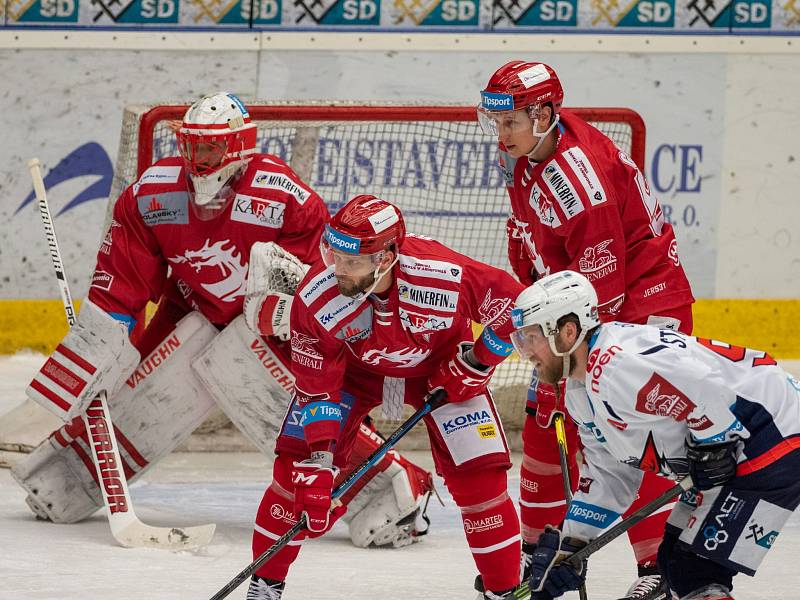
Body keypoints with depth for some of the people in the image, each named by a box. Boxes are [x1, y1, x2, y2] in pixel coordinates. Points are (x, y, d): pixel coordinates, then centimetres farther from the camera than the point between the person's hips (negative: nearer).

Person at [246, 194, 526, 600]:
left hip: (439, 367, -1)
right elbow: (317, 387, -22)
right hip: (351, 368, 1)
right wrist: (318, 463, -26)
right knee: (296, 467, -10)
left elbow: (511, 300, -20)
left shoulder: (445, 275, -38)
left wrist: (477, 363, -17)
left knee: (479, 474, -11)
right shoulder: (315, 297, -32)